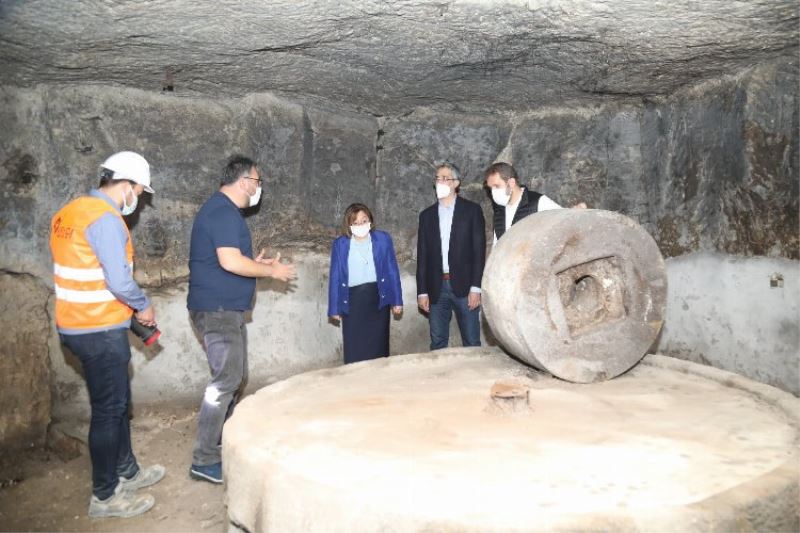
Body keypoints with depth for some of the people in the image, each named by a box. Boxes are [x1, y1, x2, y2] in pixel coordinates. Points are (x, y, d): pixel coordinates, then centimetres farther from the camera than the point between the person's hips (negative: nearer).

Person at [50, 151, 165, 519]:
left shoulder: (71, 211, 10)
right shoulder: (105, 217, -20)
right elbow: (120, 281, -25)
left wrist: (128, 307, 16)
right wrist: (144, 306, -6)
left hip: (76, 323, 9)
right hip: (99, 330, -9)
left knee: (116, 402, 20)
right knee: (109, 409, 3)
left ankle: (126, 471, 36)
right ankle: (105, 496, 17)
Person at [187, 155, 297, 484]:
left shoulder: (225, 210, 17)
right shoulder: (222, 211, -16)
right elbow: (230, 261, -26)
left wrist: (256, 264, 16)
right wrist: (272, 270, -15)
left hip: (228, 309, 11)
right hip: (217, 309, -11)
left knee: (236, 378, 16)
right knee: (226, 380, -9)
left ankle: (223, 441, 28)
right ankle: (204, 460, -3)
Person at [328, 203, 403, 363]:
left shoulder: (383, 239, -1)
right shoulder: (340, 244, -2)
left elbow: (393, 271, 3)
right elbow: (335, 277, 1)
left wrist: (397, 300, 2)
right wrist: (334, 308, 2)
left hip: (378, 298, 1)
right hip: (352, 300, 0)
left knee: (378, 347, 9)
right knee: (354, 350, 4)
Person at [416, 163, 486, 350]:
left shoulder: (472, 210, 2)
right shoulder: (427, 215, 12)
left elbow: (479, 250, -3)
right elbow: (422, 256, 10)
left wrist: (476, 288, -10)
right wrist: (422, 292, 3)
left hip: (464, 286, -3)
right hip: (436, 288, 3)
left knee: (471, 343, 2)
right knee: (437, 343, 7)